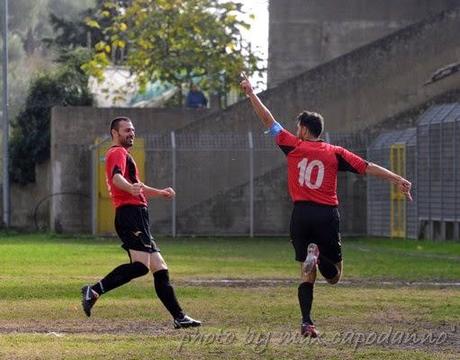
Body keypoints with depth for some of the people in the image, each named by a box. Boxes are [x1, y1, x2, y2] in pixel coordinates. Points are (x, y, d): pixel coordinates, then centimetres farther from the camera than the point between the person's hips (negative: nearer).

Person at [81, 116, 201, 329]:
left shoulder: (122, 154, 30)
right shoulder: (118, 153, -3)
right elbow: (116, 177, -25)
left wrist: (160, 193, 48)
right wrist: (130, 188, -45)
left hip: (135, 216, 11)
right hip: (131, 214, -11)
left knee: (160, 269, 7)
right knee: (141, 265, -26)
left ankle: (179, 318, 4)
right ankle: (95, 291, -30)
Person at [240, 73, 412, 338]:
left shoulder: (294, 146, 4)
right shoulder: (336, 153, 4)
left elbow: (269, 120, 10)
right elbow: (368, 167, 0)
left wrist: (251, 94, 20)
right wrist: (398, 180, 2)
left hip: (301, 215, 1)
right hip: (327, 215, -1)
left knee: (307, 274, 9)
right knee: (334, 276, 9)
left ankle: (307, 323, -4)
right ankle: (319, 256, -25)